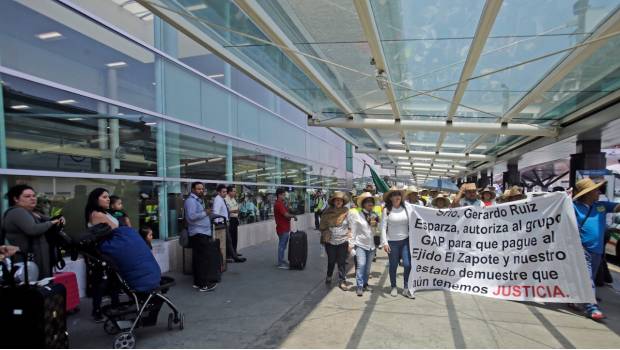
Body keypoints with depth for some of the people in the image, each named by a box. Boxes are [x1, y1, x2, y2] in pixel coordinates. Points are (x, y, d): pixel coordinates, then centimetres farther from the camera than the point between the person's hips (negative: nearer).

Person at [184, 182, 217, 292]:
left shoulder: (199, 200, 20)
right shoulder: (191, 200, -12)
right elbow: (191, 216, -24)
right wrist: (204, 213, -19)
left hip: (202, 233, 10)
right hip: (198, 233, -10)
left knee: (198, 259, 13)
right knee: (201, 259, -10)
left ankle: (197, 282, 20)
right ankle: (203, 285, -8)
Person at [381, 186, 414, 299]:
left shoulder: (405, 207, 0)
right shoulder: (387, 210, -6)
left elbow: (411, 222, 1)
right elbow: (383, 227, -7)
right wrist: (384, 242, -13)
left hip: (405, 241, 2)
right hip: (392, 242, -2)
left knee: (408, 264, -2)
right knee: (393, 266, 9)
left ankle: (406, 288, 13)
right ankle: (393, 287, 27)